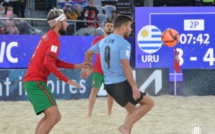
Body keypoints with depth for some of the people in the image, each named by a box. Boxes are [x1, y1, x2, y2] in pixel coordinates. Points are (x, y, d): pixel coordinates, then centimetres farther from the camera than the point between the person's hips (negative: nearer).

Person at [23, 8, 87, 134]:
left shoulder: (48, 37, 17)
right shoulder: (54, 40, -13)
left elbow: (54, 61, 27)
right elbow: (49, 63, -27)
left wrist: (75, 66, 22)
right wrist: (66, 80, -24)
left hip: (32, 81, 10)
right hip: (36, 82, -10)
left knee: (50, 116, 20)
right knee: (55, 116, -19)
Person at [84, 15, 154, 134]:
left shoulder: (103, 41, 12)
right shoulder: (124, 44, -14)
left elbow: (88, 53, 26)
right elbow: (125, 67, -24)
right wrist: (134, 86, -25)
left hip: (109, 85, 8)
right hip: (121, 84, -8)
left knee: (132, 110, 23)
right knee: (149, 102, 3)